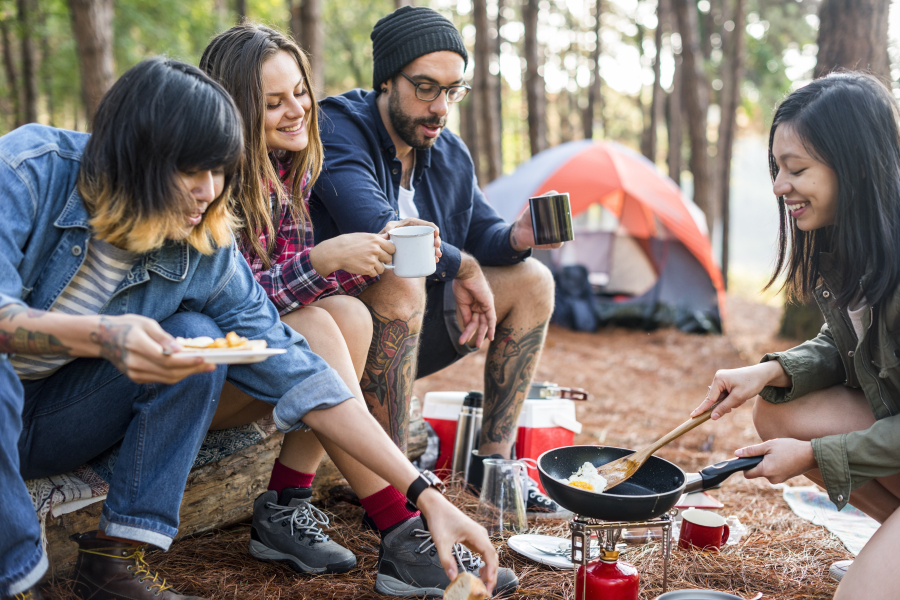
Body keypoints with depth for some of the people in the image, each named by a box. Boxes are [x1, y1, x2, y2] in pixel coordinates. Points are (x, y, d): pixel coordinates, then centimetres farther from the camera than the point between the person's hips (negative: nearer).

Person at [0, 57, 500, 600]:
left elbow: (296, 374, -16)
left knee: (196, 336, -21)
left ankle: (118, 556, -13)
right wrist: (101, 335, -49)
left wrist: (426, 494, -21)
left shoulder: (207, 254, -13)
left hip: (56, 421, 3)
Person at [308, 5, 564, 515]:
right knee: (400, 283, -38)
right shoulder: (338, 129, -18)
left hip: (407, 333, 8)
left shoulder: (451, 154, 6)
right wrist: (461, 266, -21)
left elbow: (480, 231, 13)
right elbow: (373, 227, -33)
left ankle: (493, 460, 1)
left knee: (531, 282, -1)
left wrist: (515, 237, -12)